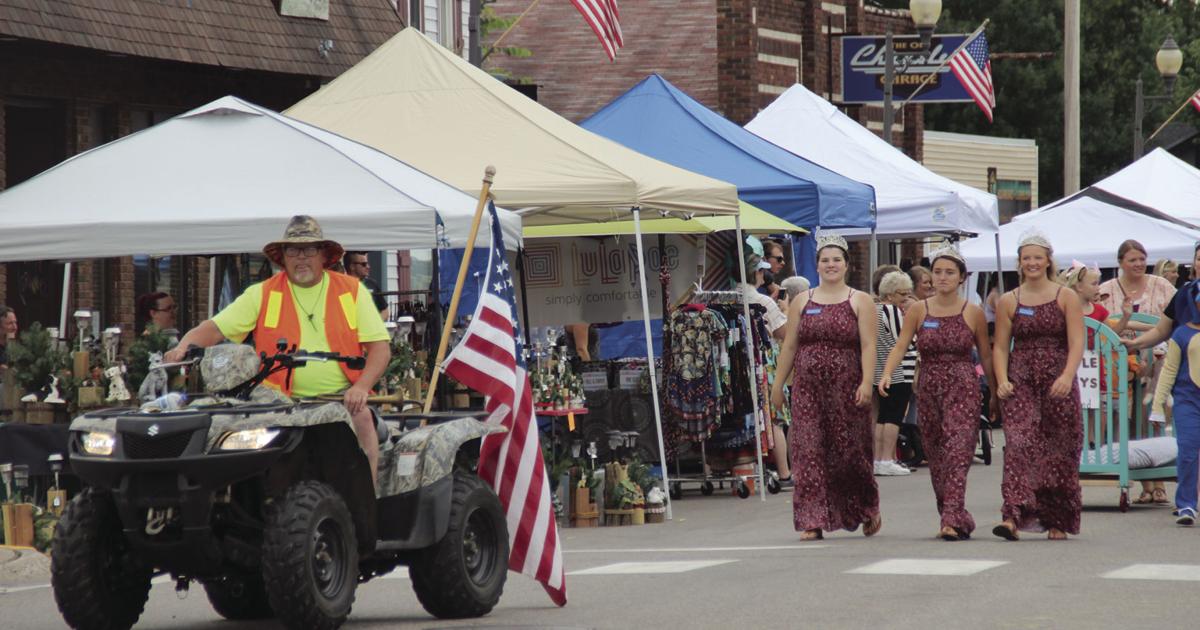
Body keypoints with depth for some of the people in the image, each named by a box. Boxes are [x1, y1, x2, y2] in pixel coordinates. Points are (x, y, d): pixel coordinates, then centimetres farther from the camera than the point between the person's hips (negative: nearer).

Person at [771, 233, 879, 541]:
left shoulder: (860, 301, 4)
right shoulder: (801, 302, 12)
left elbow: (868, 346, -4)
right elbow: (789, 346, 13)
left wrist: (866, 383, -16)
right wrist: (778, 385, 10)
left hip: (846, 388, -2)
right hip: (807, 388, 2)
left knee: (849, 452, 2)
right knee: (808, 452, -5)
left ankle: (868, 511, 25)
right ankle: (813, 521, -5)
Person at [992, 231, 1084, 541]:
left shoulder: (1066, 297, 3)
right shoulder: (1008, 302, 8)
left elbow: (1077, 343, -5)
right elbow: (1000, 347, 8)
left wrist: (1067, 376, -20)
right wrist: (1002, 381, -8)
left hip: (1058, 383, 0)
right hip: (1020, 381, 0)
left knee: (1060, 452, 3)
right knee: (1019, 444, -15)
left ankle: (1057, 522, 14)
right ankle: (1014, 517, -26)